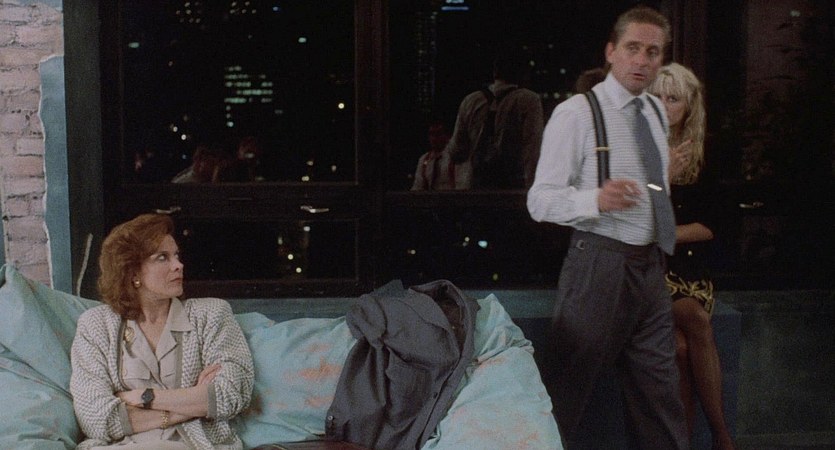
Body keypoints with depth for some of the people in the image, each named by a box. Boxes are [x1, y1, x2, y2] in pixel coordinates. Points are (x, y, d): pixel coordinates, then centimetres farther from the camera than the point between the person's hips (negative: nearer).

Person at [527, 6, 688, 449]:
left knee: (659, 387, 12)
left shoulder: (657, 112, 12)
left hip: (651, 266, 7)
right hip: (599, 265, -6)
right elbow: (540, 200, -15)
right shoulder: (576, 112, -9)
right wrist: (596, 199, -31)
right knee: (571, 384, 1)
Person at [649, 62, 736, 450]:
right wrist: (662, 178, -13)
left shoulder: (702, 158, 11)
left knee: (681, 344, -26)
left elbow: (710, 226, 6)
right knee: (697, 321, -28)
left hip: (690, 268, 3)